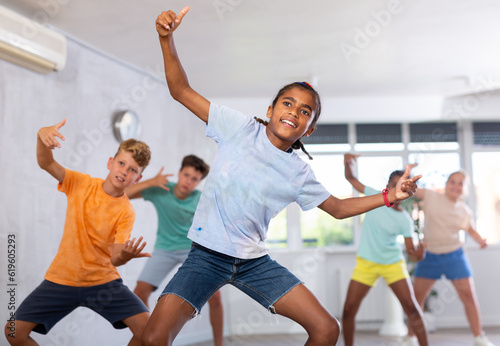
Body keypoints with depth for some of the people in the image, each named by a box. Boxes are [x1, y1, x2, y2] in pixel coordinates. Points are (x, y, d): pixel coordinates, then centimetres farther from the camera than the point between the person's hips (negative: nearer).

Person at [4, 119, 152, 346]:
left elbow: (115, 258, -17)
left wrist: (126, 256, -42)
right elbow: (46, 163, -16)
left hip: (103, 282, -1)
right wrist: (42, 136, -37)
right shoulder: (81, 185, -4)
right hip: (62, 279, 1)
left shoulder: (126, 212, -9)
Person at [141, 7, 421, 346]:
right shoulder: (240, 127, -4)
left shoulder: (299, 173, 4)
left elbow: (337, 207, 17)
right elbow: (181, 91, -4)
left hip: (255, 261, 3)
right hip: (208, 254, -3)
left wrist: (389, 196, 6)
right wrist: (167, 38, -18)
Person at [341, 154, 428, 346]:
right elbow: (350, 178, -2)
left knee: (411, 306, -9)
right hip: (366, 263, 1)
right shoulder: (375, 196, -8)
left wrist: (417, 254, -35)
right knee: (348, 310, -3)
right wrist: (347, 163, -23)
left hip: (393, 263, -1)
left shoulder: (405, 220, -12)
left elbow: (410, 250, -11)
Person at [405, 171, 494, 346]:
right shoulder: (431, 197, -7)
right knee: (416, 296, 3)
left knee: (468, 295, -1)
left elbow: (471, 229, 17)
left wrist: (480, 240, -2)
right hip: (430, 256, -1)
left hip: (454, 256, 1)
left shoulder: (465, 211, 0)